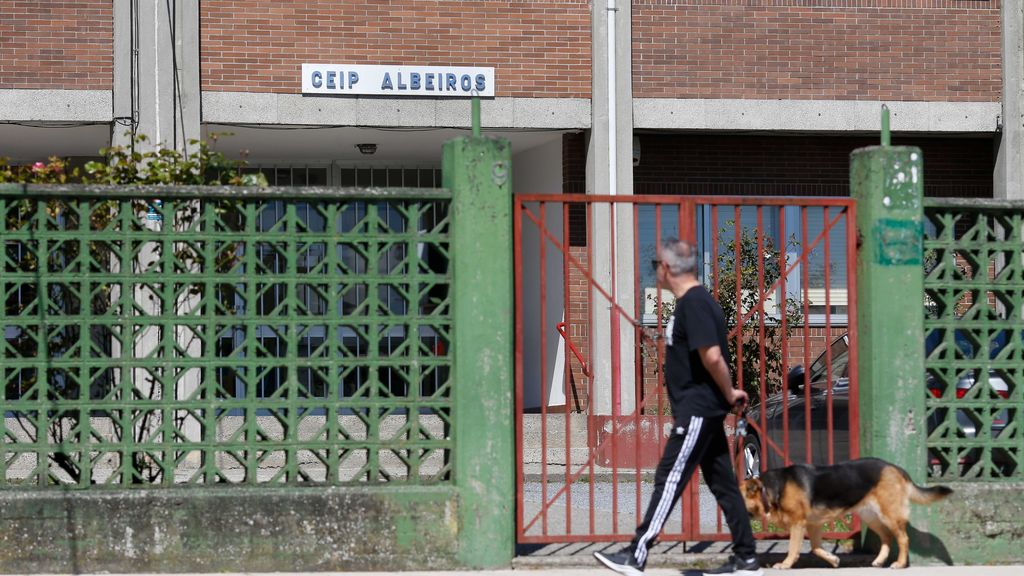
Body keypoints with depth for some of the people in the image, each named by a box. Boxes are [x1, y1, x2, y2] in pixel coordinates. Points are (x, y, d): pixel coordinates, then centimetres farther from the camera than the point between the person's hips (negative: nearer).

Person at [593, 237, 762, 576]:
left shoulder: (693, 304, -16)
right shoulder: (693, 302, 16)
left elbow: (712, 357, -24)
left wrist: (729, 394, -13)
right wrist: (727, 395, 14)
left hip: (697, 410, -10)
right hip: (702, 410, 10)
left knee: (668, 481, -8)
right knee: (723, 484, 11)